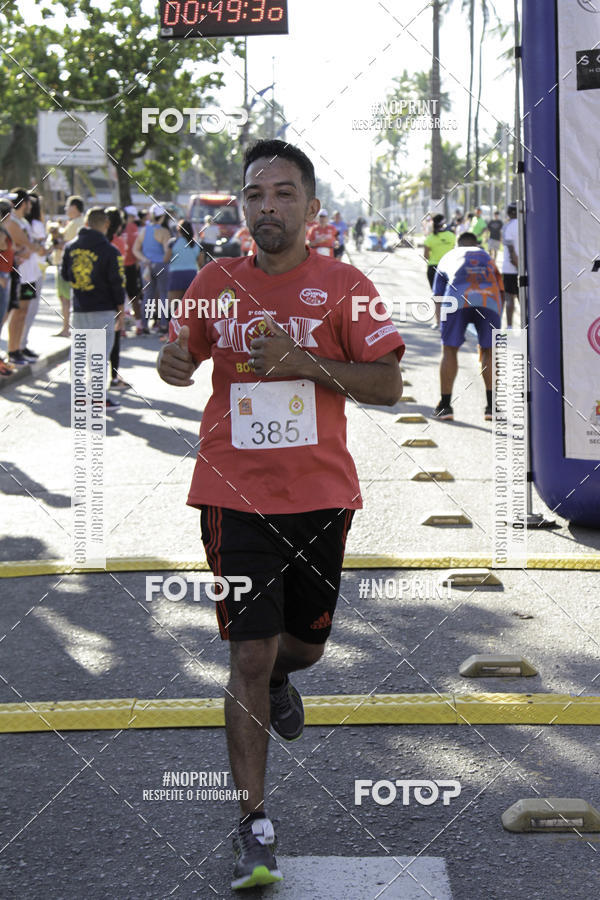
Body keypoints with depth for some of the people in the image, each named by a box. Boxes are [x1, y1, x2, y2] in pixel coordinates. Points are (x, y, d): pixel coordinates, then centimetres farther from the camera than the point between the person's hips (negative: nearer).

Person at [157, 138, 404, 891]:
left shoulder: (342, 285, -2)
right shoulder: (215, 283, 4)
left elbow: (389, 385, -3)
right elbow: (182, 354, 18)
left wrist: (307, 363, -17)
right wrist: (173, 359, -7)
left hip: (321, 495, 1)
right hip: (235, 494, -1)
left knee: (304, 644, 15)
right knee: (249, 653, -7)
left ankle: (278, 680, 54)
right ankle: (255, 829, -4)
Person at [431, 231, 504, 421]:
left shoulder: (448, 257, 32)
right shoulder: (487, 258, 36)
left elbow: (438, 297, 24)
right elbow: (500, 291, 32)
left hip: (458, 299, -1)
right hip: (490, 301, 1)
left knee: (449, 350, 10)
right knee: (489, 351, 14)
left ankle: (445, 406, 9)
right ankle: (491, 407, 12)